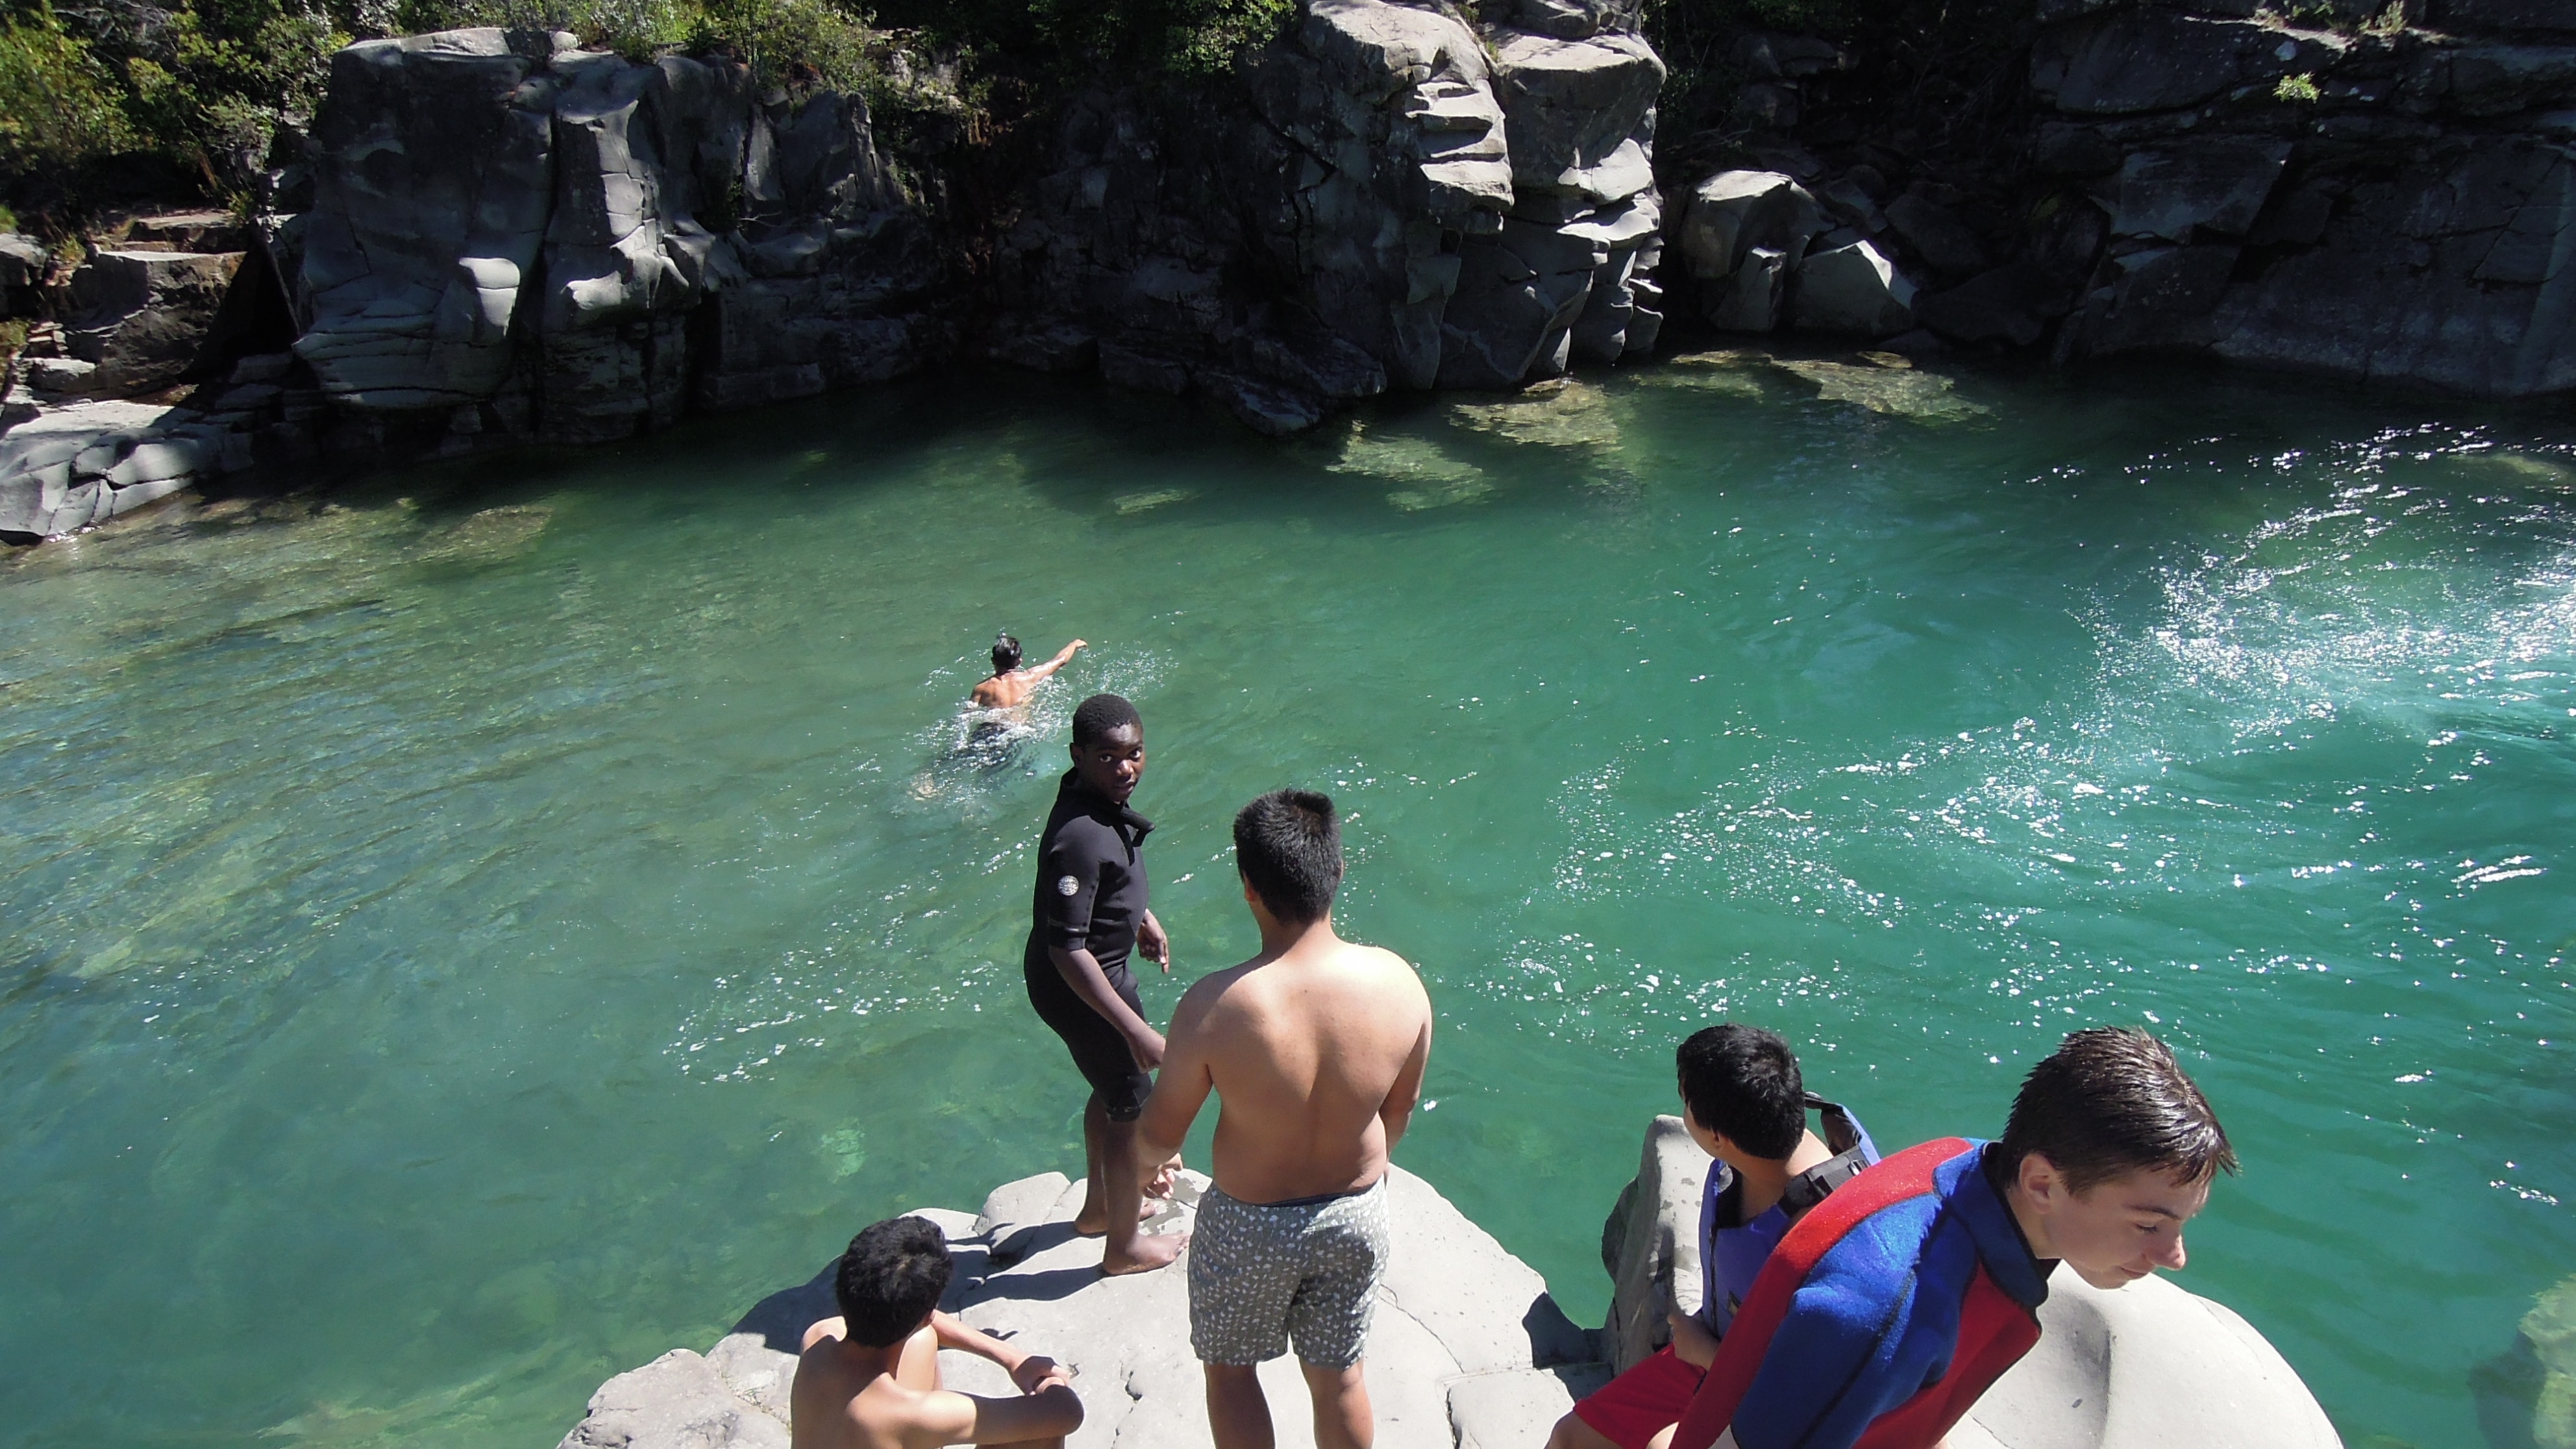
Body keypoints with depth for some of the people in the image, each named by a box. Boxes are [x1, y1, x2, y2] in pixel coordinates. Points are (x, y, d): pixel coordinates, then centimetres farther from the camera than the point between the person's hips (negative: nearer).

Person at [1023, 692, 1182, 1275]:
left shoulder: (1100, 799, -5)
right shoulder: (1082, 838, -34)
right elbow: (1068, 950, -34)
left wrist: (1143, 917, 25)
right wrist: (1135, 1029, -33)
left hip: (1103, 967, 10)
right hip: (1079, 986, -10)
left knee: (1112, 1086, 28)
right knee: (1131, 1107, 8)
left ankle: (1100, 1205, 50)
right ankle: (1124, 1246, 30)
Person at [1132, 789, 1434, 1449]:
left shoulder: (1213, 1008, -31)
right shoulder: (1398, 983, -21)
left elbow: (1161, 1135, -16)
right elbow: (1399, 1108, -3)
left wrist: (1146, 1161, 9)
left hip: (1251, 1227, -3)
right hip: (1355, 1215, 3)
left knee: (1229, 1367, 26)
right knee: (1338, 1374, 26)